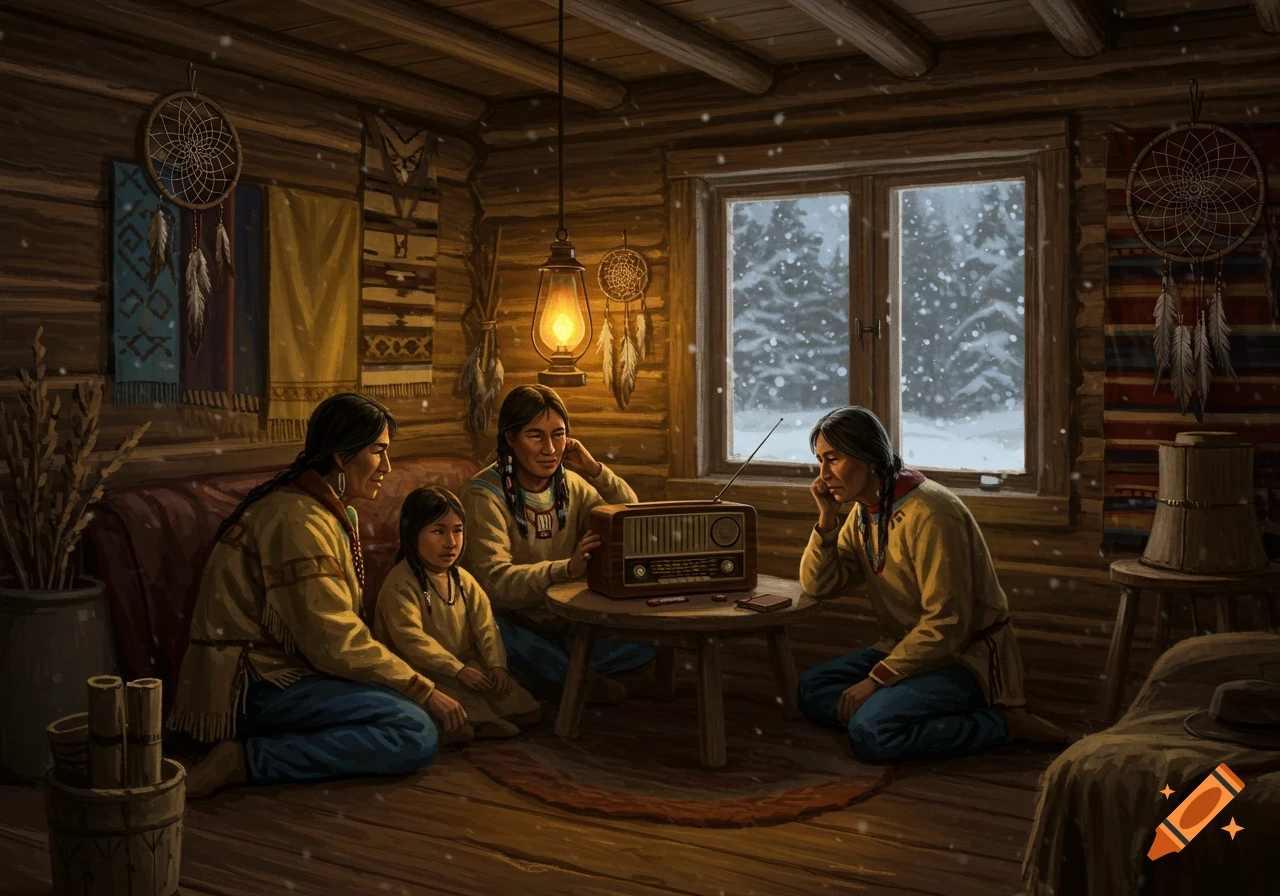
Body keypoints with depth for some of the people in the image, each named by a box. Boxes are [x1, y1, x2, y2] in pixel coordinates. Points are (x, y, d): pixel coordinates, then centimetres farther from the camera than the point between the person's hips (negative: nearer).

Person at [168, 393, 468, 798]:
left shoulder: (334, 512, 14)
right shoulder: (297, 518, -18)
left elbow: (337, 627, 13)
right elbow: (335, 641, -20)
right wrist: (424, 691, -12)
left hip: (282, 666, 10)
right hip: (253, 685, -10)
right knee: (418, 735, -20)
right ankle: (247, 759, -17)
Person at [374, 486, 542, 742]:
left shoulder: (463, 580, 6)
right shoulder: (400, 585, -17)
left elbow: (485, 626, 3)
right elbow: (412, 640, -23)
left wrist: (497, 664, -14)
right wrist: (457, 669, -24)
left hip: (467, 664, 7)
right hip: (422, 672, -7)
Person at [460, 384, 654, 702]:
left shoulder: (573, 485, 8)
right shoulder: (484, 495, -12)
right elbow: (494, 580, -26)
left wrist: (596, 471, -9)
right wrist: (566, 569, -41)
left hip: (566, 625, 4)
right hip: (512, 624, -4)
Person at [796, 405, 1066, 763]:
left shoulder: (929, 513, -23)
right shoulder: (864, 513, 5)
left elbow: (946, 625, -25)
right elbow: (818, 584, 3)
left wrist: (876, 679, -22)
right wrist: (826, 518, -11)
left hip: (968, 654, -8)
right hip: (910, 648, 9)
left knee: (869, 733, -26)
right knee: (811, 690, -4)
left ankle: (1002, 723, -12)